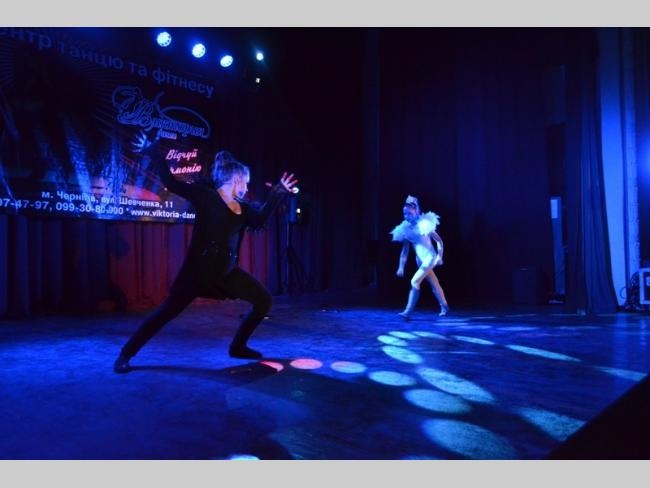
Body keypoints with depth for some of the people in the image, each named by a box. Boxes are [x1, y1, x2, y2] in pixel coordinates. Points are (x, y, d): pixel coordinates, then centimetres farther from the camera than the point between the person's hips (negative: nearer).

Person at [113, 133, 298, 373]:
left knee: (264, 300, 6)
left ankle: (238, 347, 21)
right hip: (199, 268, -7)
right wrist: (152, 152, -10)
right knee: (168, 311, -3)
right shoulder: (205, 195, -5)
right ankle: (125, 354, 15)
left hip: (227, 270, 7)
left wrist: (278, 194, -7)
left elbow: (261, 216, -3)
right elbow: (171, 182, -9)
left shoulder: (242, 208, 13)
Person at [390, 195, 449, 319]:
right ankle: (444, 307, 34)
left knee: (414, 282, -17)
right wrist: (401, 267, -1)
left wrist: (439, 257, -13)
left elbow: (439, 241, -7)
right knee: (434, 284, 17)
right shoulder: (406, 229, 2)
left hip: (430, 257, -6)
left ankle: (408, 311, -15)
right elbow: (405, 250, 5)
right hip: (420, 260, 6)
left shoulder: (425, 224, -12)